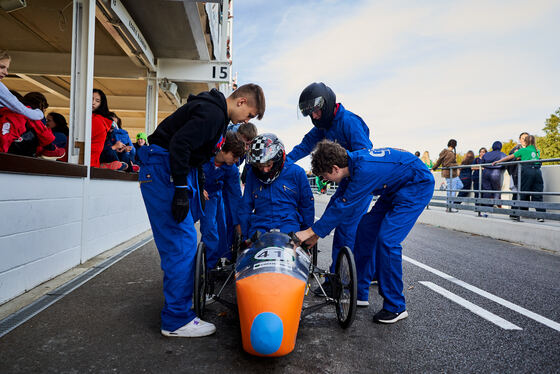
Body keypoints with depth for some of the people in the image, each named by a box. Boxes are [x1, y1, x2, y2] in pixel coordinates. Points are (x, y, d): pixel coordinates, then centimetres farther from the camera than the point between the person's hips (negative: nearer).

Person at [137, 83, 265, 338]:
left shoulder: (217, 114, 16)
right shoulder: (212, 113, -16)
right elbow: (179, 145, -26)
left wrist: (197, 188, 19)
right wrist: (181, 189, -24)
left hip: (175, 171, 11)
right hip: (162, 170, -11)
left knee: (181, 241, 15)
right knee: (181, 242, -10)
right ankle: (176, 320, -1)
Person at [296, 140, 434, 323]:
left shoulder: (365, 170, -33)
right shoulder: (352, 161, -6)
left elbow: (343, 207, -28)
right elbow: (341, 200, 4)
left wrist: (312, 231, -20)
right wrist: (318, 232, 5)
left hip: (418, 186, -9)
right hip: (395, 188, 9)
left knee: (387, 239, -17)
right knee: (365, 229, 5)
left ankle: (395, 307, -3)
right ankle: (360, 293, 15)